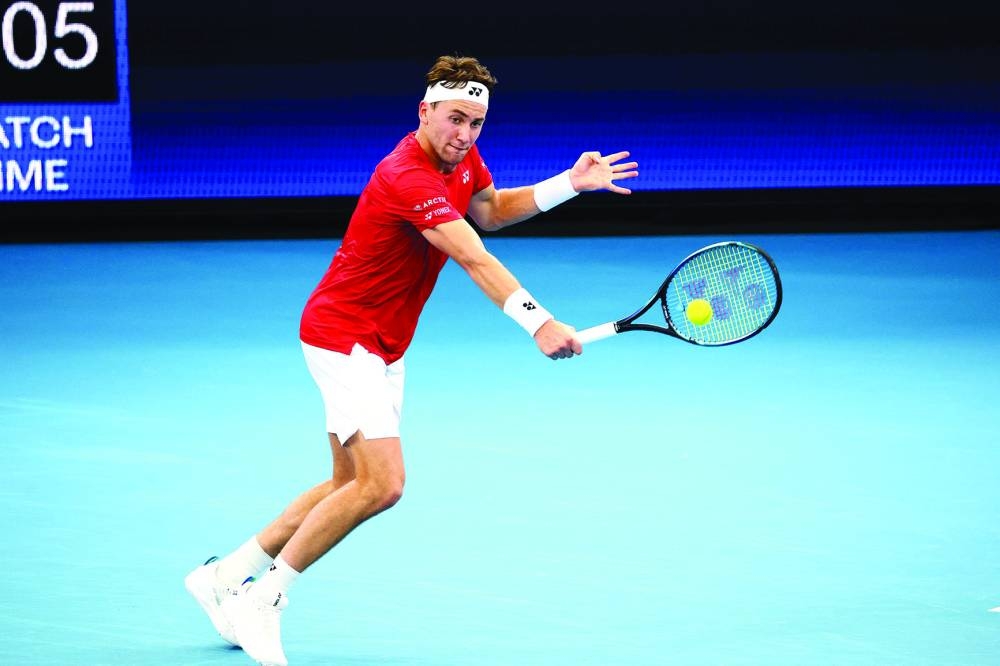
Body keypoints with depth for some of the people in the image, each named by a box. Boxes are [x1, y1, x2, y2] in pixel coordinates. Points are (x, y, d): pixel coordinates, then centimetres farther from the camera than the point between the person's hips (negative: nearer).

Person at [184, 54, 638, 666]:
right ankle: (264, 600, -8)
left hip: (383, 347, 10)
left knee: (352, 486, 15)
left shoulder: (462, 157, 2)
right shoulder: (408, 178, -28)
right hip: (342, 336, -10)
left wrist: (570, 184, 8)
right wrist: (537, 321, -49)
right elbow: (473, 259, -39)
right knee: (382, 484, -19)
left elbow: (491, 211, 21)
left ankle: (226, 575, 24)